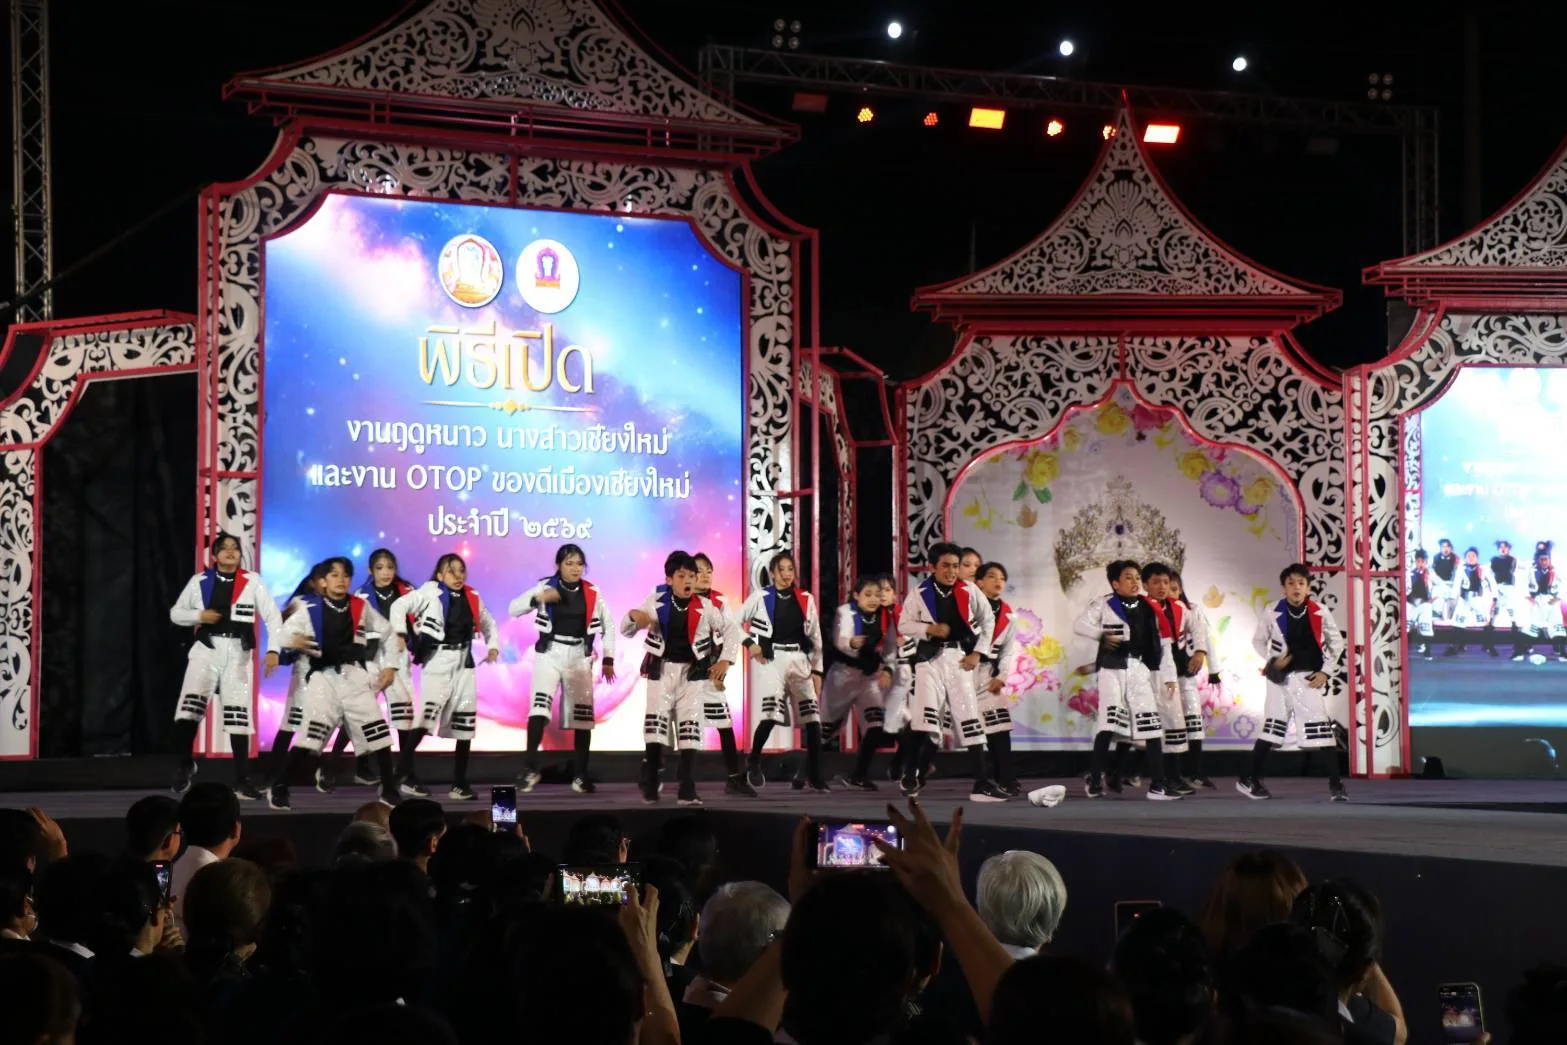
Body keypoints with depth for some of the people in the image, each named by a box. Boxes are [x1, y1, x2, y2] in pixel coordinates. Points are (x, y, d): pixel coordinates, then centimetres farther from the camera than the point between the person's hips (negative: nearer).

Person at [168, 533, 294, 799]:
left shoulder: (252, 582, 2)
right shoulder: (199, 581, 5)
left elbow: (272, 617, -1)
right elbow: (175, 612, 13)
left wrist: (273, 650, -14)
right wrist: (199, 615, -7)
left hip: (237, 653, 0)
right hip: (206, 649, 0)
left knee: (239, 715, 2)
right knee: (188, 707, -16)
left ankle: (242, 780, 10)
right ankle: (186, 764, 7)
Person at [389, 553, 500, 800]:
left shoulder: (472, 598, 9)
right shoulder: (430, 592, -6)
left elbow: (488, 624, 22)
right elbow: (399, 606, -12)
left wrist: (493, 647, 8)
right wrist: (400, 634, -20)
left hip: (464, 664, 6)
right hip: (437, 661, -6)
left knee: (465, 723, 5)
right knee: (425, 717, -18)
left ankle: (459, 783, 12)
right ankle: (404, 775, -12)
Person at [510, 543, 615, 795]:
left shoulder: (592, 593, 2)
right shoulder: (546, 587, -2)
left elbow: (608, 626, 11)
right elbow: (513, 608, -5)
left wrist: (608, 660, 5)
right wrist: (539, 598, -21)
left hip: (579, 656, 2)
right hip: (550, 653, -2)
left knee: (583, 715, 3)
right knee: (539, 706, -21)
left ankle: (580, 775, 13)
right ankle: (530, 768, -20)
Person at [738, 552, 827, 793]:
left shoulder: (805, 599, 9)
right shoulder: (761, 597, 0)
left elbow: (815, 637, 11)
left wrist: (817, 670, 7)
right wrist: (749, 643, -6)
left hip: (799, 660, 3)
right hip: (771, 659, -3)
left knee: (812, 717, -5)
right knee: (770, 713, -20)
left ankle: (814, 777, 1)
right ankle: (753, 760, 5)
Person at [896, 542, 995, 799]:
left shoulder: (969, 592, 0)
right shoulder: (920, 594, -4)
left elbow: (987, 620, 10)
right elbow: (904, 625, 2)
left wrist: (976, 653, 4)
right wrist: (930, 628, -15)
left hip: (960, 659, 2)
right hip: (930, 657, -2)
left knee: (969, 718, 2)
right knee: (925, 714, -18)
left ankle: (982, 783, 4)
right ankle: (911, 773, -6)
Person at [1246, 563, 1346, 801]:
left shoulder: (1320, 613, -6)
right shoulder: (1273, 614, -7)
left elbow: (1336, 642, 7)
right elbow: (1258, 641, 7)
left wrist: (1326, 671, 0)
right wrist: (1272, 660, -8)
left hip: (1310, 677, 0)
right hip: (1281, 677, 0)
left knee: (1323, 728, -6)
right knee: (1272, 727, 3)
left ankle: (1335, 784, -3)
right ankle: (1250, 779, 14)